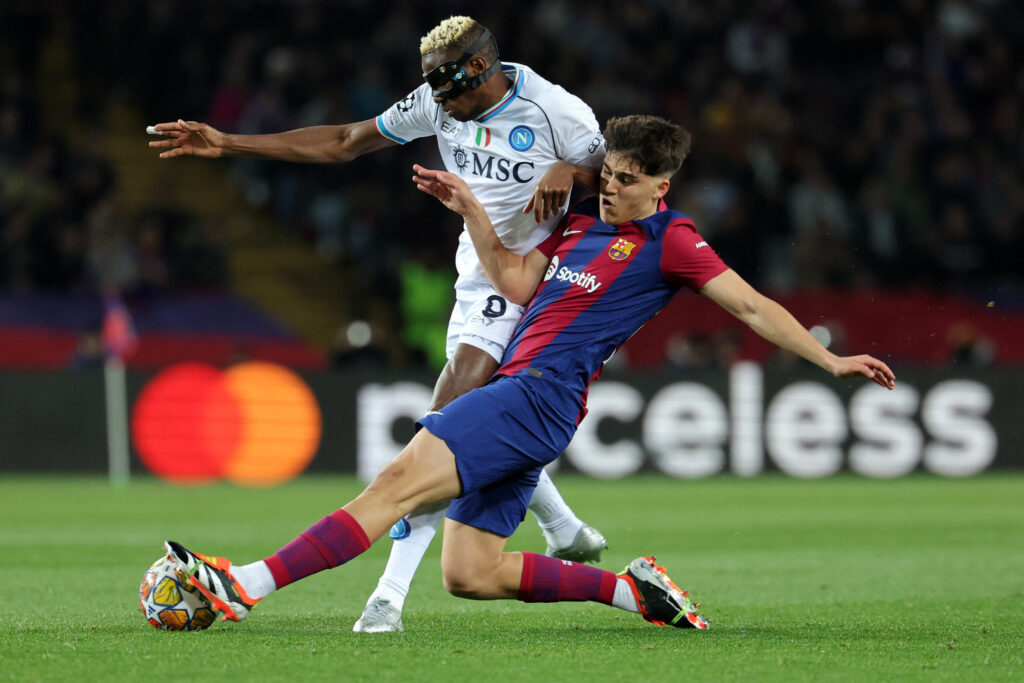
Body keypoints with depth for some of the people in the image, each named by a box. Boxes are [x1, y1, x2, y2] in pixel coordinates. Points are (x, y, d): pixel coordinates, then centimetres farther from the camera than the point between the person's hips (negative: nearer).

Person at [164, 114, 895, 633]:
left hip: (538, 395, -9)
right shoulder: (583, 218, 21)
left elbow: (753, 306, 0)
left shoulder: (669, 242, -1)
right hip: (518, 394, 9)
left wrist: (830, 358, -5)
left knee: (401, 479, -22)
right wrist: (472, 211, 12)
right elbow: (519, 282, 21)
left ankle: (246, 586, -32)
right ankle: (632, 590, 13)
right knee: (470, 575, 4)